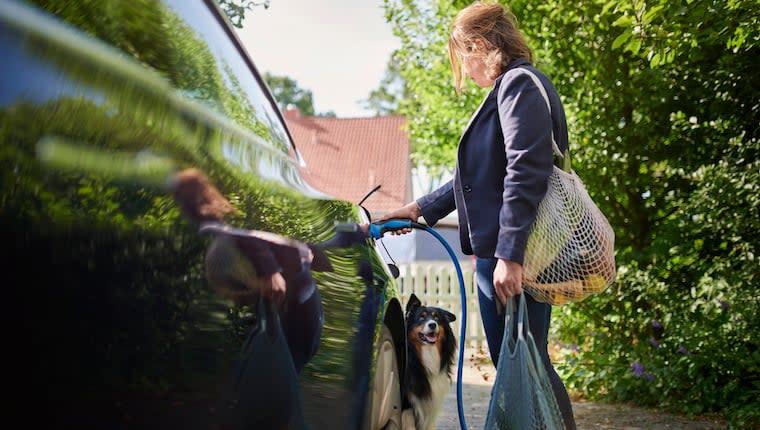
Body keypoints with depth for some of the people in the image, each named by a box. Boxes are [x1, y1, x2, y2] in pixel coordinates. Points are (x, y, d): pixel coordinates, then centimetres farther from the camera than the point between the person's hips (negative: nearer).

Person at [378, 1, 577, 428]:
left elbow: (526, 174, -21)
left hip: (514, 259, -10)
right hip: (497, 254, 10)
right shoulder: (509, 88, 21)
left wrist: (509, 256, -25)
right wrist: (420, 208, 26)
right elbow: (481, 175, 26)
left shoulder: (519, 84, -10)